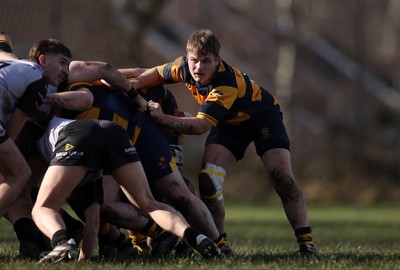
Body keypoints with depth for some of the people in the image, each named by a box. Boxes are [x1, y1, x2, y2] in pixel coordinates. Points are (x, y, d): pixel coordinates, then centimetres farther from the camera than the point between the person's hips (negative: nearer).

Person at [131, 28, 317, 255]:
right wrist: (131, 87, -20)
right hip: (230, 123, 5)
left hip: (262, 115, -5)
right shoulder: (184, 66, -22)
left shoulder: (227, 85, -40)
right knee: (208, 180, -15)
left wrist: (162, 118, -49)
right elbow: (156, 74, -2)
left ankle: (306, 241, -16)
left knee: (281, 176, -20)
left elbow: (201, 125, -46)